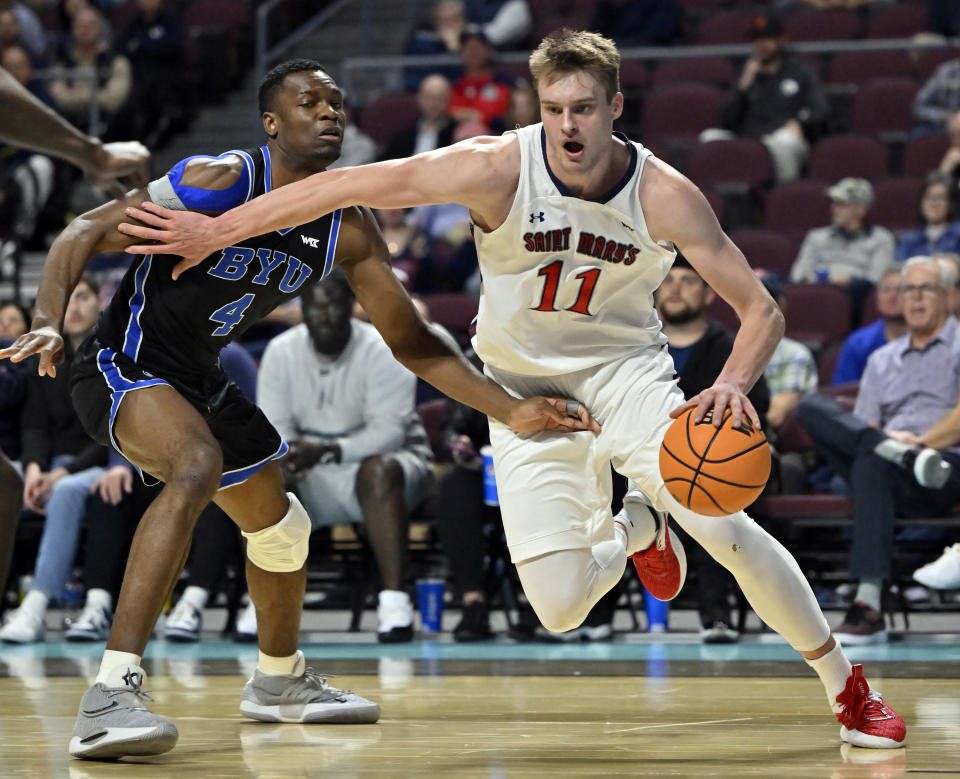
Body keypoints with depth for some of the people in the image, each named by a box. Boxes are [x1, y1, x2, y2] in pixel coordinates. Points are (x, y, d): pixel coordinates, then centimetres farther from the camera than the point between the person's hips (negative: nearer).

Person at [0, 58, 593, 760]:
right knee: (198, 466, -37)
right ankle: (111, 695, -45)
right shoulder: (222, 182, -22)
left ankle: (279, 682, 51)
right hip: (126, 364, -9)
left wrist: (512, 410, -6)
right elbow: (88, 232, -23)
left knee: (279, 525, 22)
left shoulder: (348, 230, -2)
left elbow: (412, 341, 4)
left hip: (199, 378, 9)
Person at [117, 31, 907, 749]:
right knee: (560, 608, -13)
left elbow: (763, 312, -12)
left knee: (723, 526, -23)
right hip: (524, 388, 0)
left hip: (626, 369, 0)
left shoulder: (665, 196, -17)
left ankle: (847, 685, -1)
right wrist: (215, 231, -20)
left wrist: (733, 384, -34)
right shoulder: (500, 169, -21)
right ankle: (629, 532, 26)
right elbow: (349, 185, -19)